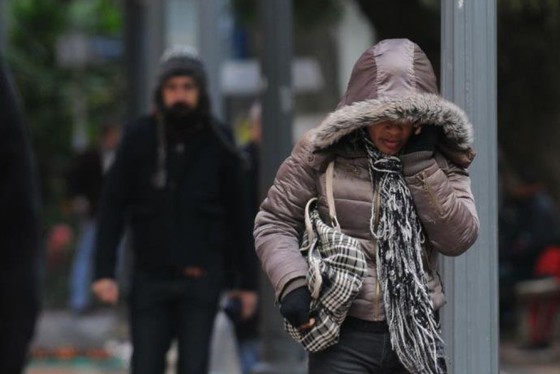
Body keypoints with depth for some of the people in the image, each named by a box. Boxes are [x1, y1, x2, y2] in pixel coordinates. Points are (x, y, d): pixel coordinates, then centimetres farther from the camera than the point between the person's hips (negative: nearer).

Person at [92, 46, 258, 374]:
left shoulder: (219, 143, 2)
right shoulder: (139, 138, 0)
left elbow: (238, 217, 6)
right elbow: (113, 208, -1)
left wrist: (247, 281, 4)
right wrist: (105, 271, -10)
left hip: (201, 278, 0)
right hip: (151, 276, 0)